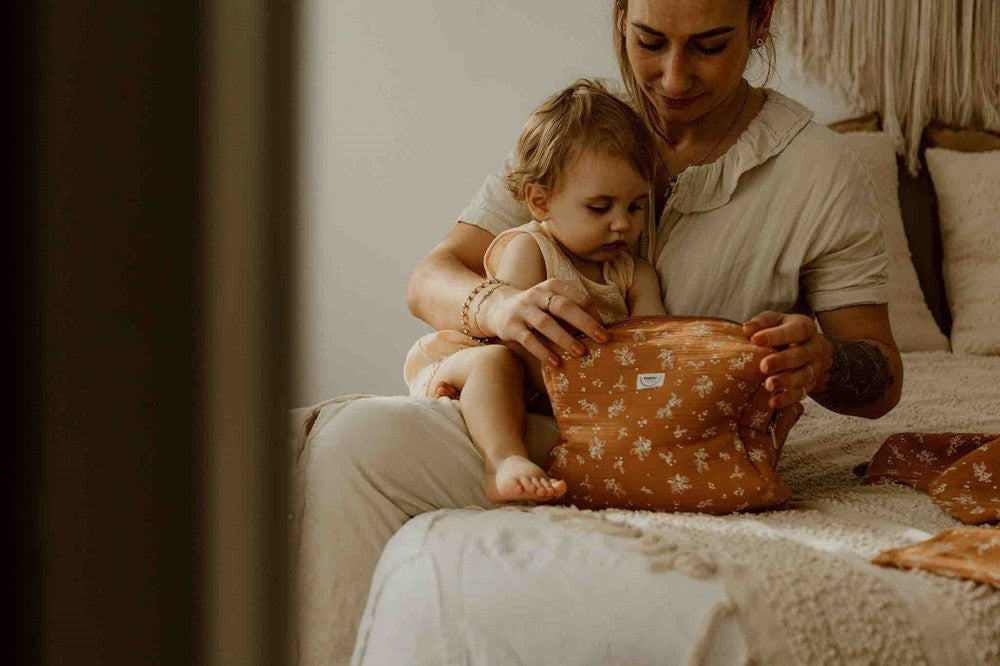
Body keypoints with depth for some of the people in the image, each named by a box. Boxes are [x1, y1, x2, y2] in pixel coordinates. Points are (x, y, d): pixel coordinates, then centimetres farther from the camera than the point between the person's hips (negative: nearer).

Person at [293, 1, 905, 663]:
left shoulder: (823, 171, -2)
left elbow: (882, 381, 0)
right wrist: (498, 305, -26)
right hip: (540, 420, 5)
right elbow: (430, 280, -1)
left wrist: (819, 359, -26)